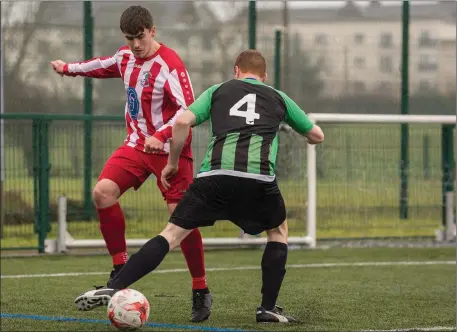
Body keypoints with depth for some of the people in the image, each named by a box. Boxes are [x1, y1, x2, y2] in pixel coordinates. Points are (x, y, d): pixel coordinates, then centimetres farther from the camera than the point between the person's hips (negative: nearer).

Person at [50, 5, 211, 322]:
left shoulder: (170, 64, -19)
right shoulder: (126, 57, 5)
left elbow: (188, 110, -24)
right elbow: (103, 65, 29)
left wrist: (160, 136, -36)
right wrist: (68, 68, 42)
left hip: (170, 149, -7)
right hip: (137, 144, 7)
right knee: (103, 192, -13)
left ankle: (201, 292, 0)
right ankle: (121, 267, -2)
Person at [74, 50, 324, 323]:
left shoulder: (218, 91, 23)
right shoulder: (278, 97, 26)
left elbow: (183, 121, 7)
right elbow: (317, 136, 33)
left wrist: (172, 163, 20)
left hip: (215, 174, 0)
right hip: (259, 177, 0)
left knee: (173, 234, 4)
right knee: (279, 231, 27)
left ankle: (113, 289, -8)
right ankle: (268, 308, 17)